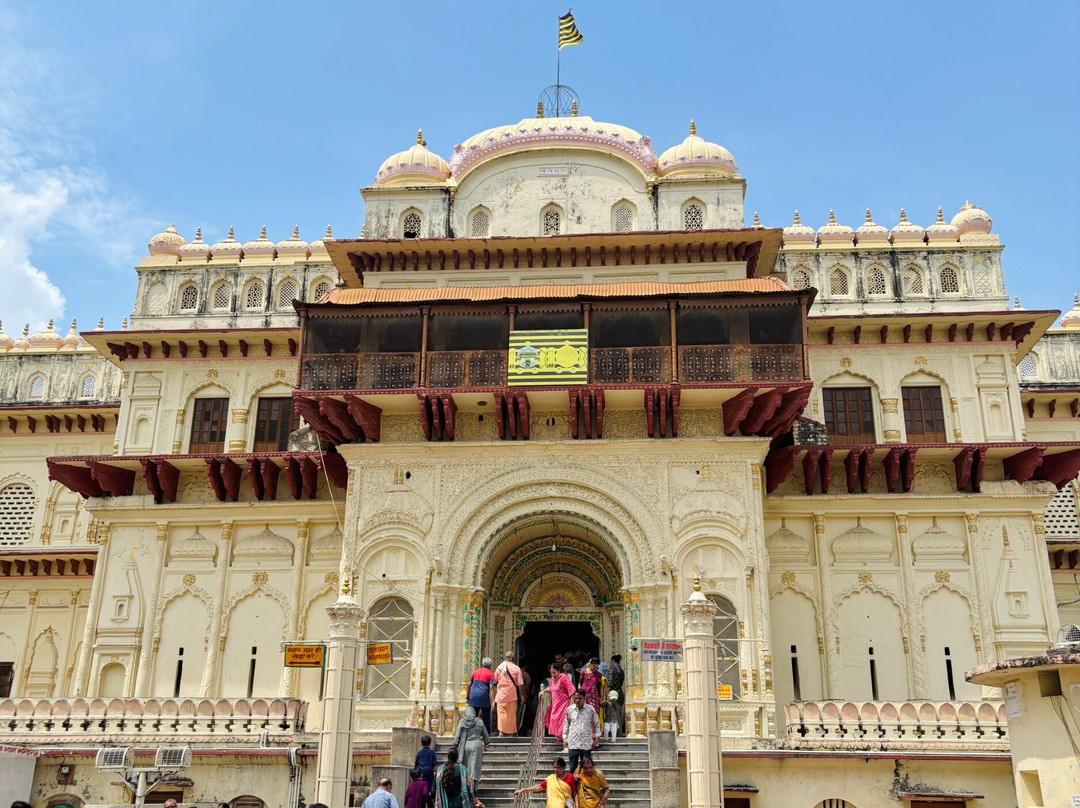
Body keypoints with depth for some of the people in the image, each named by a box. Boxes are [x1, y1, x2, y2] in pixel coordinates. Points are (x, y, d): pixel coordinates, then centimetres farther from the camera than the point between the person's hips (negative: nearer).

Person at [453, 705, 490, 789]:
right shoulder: (479, 722, 4)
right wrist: (485, 744, 29)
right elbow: (486, 736, 12)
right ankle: (474, 787, -2)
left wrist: (455, 746, 10)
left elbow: (457, 736, -1)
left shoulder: (462, 722, 1)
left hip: (465, 745, 0)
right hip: (476, 745, 0)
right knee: (475, 767, 2)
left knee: (465, 767, 12)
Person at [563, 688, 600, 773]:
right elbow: (566, 725, 13)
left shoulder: (591, 709, -1)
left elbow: (596, 724, 9)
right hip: (573, 743, 1)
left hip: (586, 744, -1)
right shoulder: (569, 709, 3)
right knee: (573, 767, 2)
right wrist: (565, 738, 8)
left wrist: (596, 738, 6)